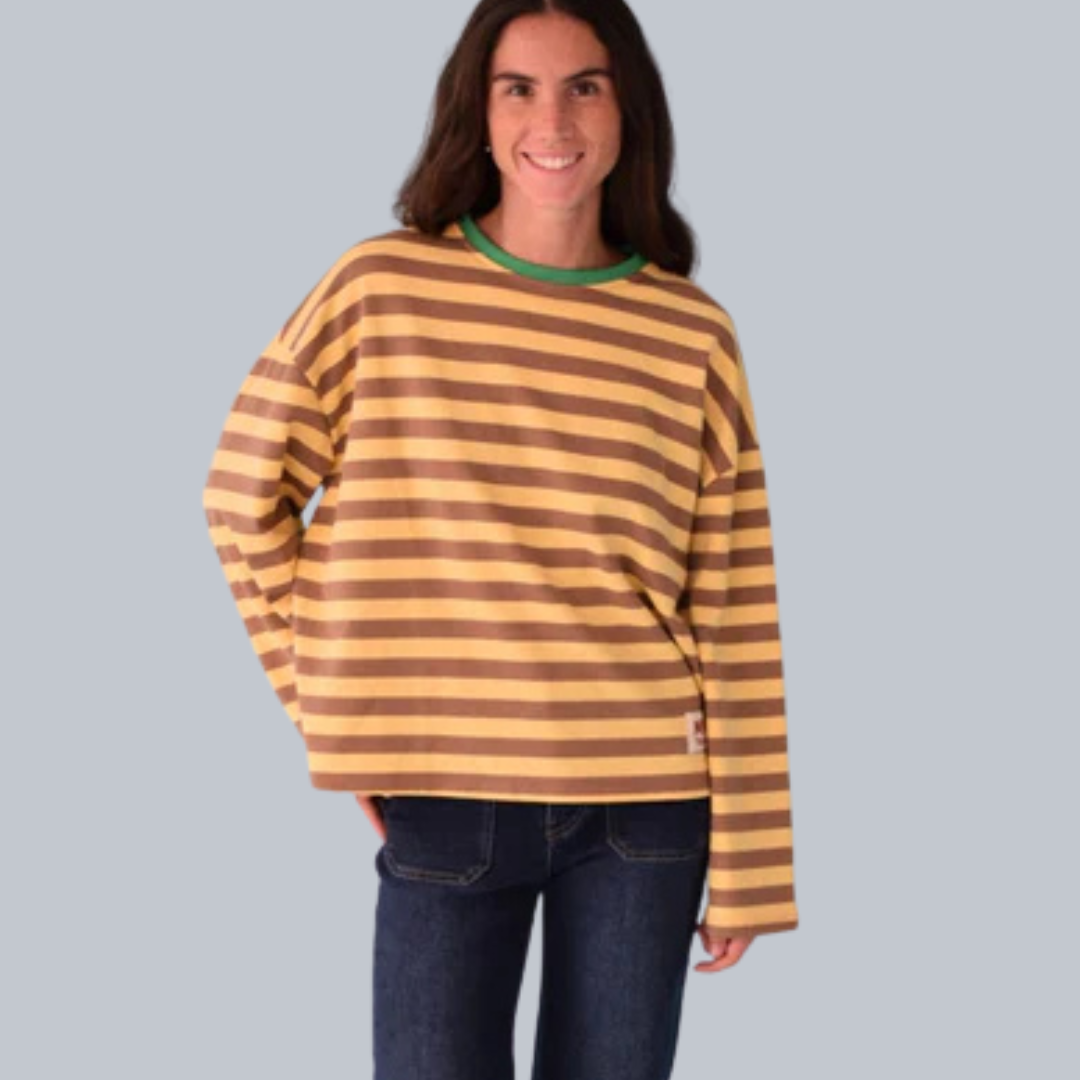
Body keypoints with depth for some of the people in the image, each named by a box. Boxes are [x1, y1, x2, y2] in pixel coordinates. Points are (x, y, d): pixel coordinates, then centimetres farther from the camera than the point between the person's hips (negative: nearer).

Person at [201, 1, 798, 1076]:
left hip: (644, 802, 1)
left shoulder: (693, 333, 0)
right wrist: (329, 707, 1)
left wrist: (747, 863, 0)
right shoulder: (380, 287, -3)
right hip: (446, 797, -1)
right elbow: (245, 494, 6)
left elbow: (733, 612, 1)